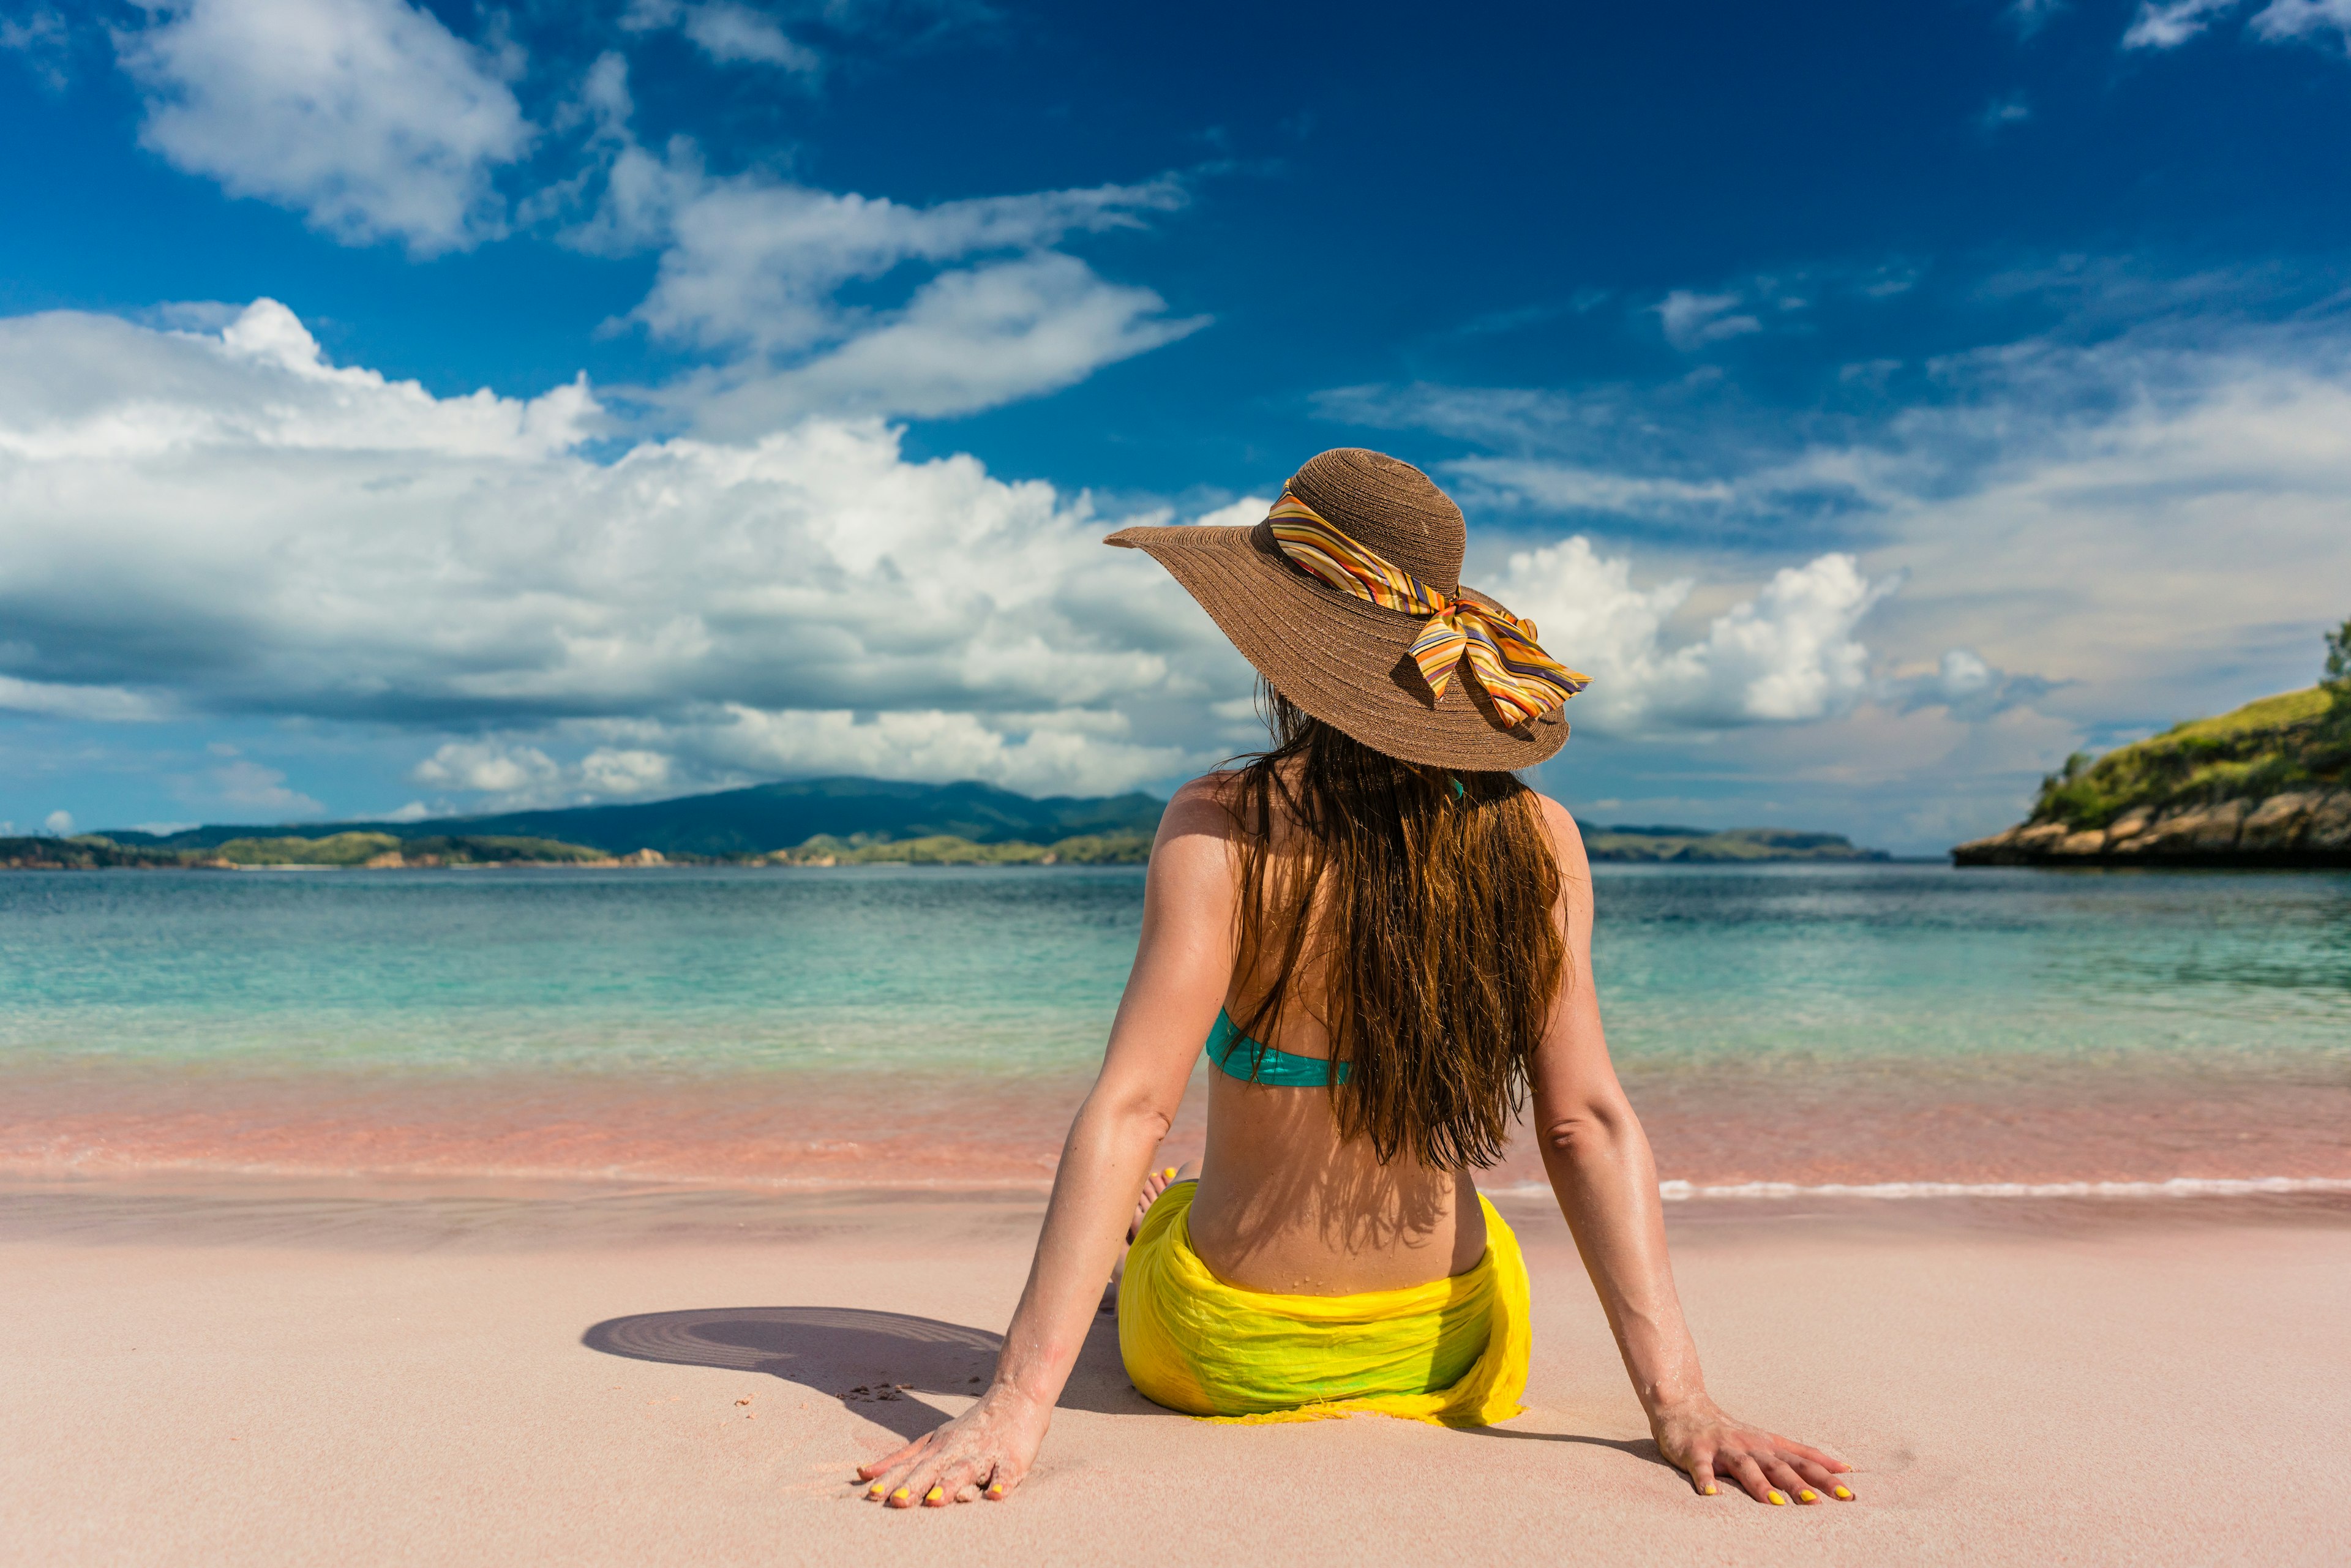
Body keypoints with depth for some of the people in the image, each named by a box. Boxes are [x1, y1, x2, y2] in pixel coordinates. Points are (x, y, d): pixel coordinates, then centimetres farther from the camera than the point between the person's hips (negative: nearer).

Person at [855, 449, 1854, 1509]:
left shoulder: (1221, 830, -23)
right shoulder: (1539, 841, -13)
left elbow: (1131, 1109, -28)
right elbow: (1589, 1123, -14)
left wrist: (1016, 1402, -26)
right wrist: (1679, 1404, -10)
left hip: (1221, 1359, -3)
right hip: (1444, 1352, 4)